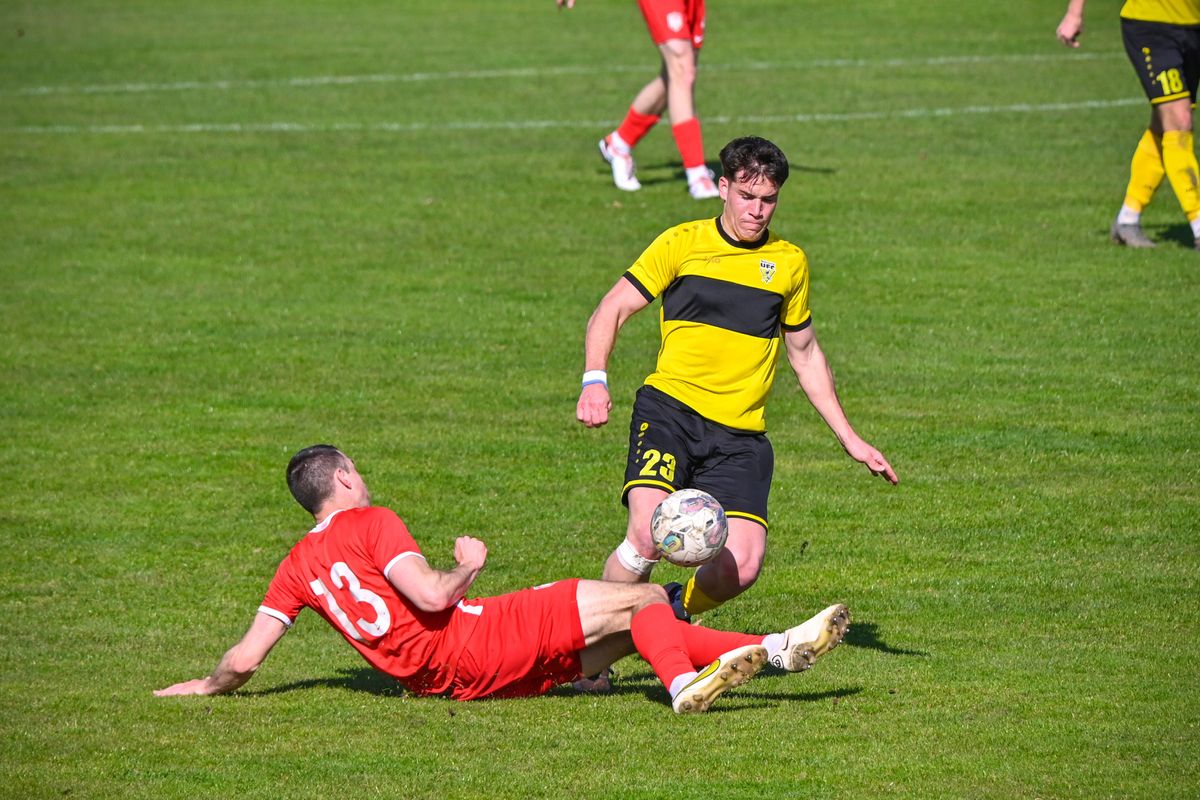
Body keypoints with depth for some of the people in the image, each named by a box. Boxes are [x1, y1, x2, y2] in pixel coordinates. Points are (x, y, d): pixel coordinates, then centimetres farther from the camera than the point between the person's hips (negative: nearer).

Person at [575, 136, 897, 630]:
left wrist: (850, 440, 24)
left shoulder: (789, 263, 15)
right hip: (669, 409, -3)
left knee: (743, 565, -17)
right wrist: (595, 380, -14)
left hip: (740, 436, 3)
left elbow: (805, 354, 26)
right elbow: (611, 311, 5)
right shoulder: (682, 243, 5)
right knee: (647, 537, -25)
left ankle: (676, 609, 15)